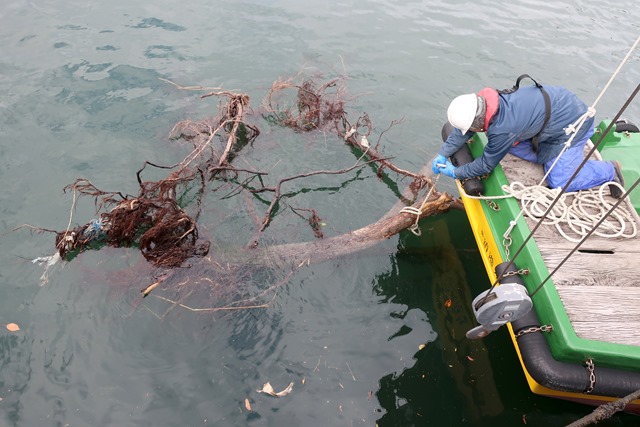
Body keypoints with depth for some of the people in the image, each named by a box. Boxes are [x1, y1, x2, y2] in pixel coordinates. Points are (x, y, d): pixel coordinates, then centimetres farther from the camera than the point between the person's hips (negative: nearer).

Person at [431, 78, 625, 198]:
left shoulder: (502, 129, -36)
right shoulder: (483, 99, -15)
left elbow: (486, 165, -20)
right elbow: (461, 132, 0)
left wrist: (456, 172, -10)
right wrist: (442, 154, -6)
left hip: (572, 121, -8)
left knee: (560, 182, -7)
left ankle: (609, 170, 15)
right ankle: (550, 156, 14)